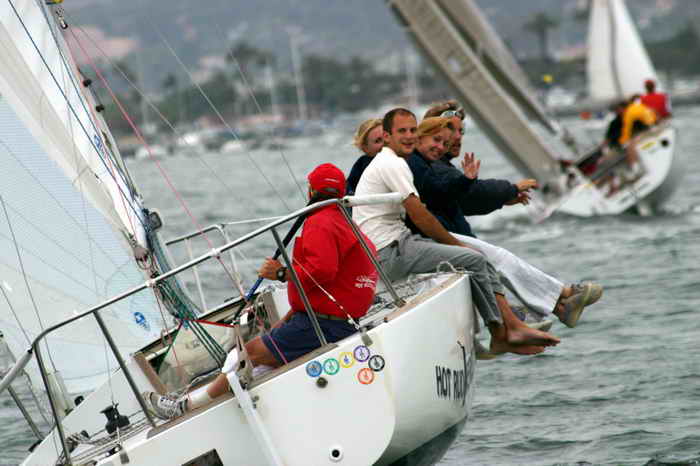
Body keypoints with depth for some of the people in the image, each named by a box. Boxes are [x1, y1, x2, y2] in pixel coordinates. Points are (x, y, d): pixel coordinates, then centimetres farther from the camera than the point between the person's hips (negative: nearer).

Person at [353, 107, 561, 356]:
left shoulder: (390, 163, 22)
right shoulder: (393, 164, -13)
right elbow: (420, 217, -15)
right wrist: (455, 243, -3)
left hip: (399, 243, 11)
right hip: (390, 254, -11)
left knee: (480, 259, 4)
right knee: (473, 260, -16)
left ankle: (513, 326, -7)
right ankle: (500, 335, -7)